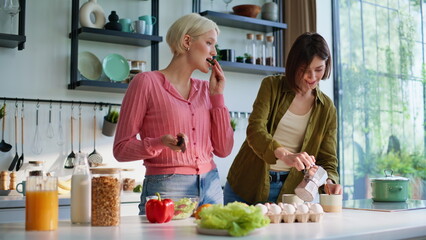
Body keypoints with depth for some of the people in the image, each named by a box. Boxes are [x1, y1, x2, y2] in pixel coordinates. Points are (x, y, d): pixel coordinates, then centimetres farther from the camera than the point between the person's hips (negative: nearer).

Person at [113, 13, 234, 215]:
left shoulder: (204, 89, 9)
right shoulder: (147, 82, -6)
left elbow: (223, 149, 6)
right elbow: (121, 148, -6)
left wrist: (217, 95, 1)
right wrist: (161, 143, -24)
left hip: (211, 189, 5)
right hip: (166, 190, -5)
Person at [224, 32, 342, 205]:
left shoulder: (327, 109, 3)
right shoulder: (271, 86, -5)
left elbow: (327, 159, 2)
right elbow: (255, 130, -19)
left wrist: (329, 182, -21)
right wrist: (285, 155, -37)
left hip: (287, 189, 2)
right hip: (248, 184, -2)